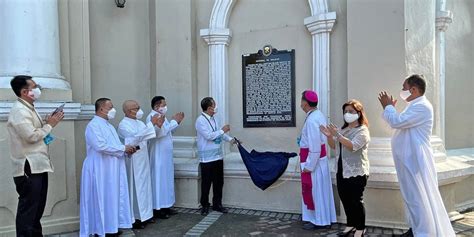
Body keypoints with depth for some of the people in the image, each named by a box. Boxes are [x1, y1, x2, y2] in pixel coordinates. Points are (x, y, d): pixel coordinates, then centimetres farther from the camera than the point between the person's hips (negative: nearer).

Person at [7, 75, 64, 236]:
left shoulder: (29, 108, 17)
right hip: (29, 168, -10)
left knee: (37, 208, 17)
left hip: (38, 166, 10)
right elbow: (31, 136, -22)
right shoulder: (19, 110, -14)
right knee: (27, 209, -4)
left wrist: (48, 123, 6)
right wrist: (50, 125, -9)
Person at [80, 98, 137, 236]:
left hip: (112, 171, 9)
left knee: (113, 198, 12)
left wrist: (127, 151, 1)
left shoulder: (109, 126, 16)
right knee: (101, 199, -1)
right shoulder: (93, 125, -13)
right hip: (100, 171, -9)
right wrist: (123, 148, -18)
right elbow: (101, 146, -25)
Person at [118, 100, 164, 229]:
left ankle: (144, 214, 25)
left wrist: (158, 125, -7)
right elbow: (137, 137, -27)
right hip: (133, 161, -8)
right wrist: (151, 123, -24)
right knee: (135, 187, -1)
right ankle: (134, 219, 9)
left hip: (143, 159, 8)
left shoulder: (139, 122, 10)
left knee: (144, 185, 13)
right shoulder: (123, 125, -14)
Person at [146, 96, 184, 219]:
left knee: (166, 178, 13)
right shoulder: (152, 116, -16)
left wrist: (177, 121, 10)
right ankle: (158, 208, 5)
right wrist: (174, 121, -17)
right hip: (159, 154, -10)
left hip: (166, 154, 10)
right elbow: (160, 132, -27)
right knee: (159, 179, -3)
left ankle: (165, 206, 22)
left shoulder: (161, 116, 13)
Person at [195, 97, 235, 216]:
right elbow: (208, 136, -21)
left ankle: (217, 204, 26)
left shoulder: (213, 119, 10)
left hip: (218, 156, 7)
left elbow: (219, 133, 18)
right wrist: (222, 130, -15)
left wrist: (230, 139, 5)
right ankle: (204, 205, 18)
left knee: (219, 182, 13)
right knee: (206, 183, 3)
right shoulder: (201, 120, -14)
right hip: (207, 158, -7)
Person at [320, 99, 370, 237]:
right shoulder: (343, 129, 14)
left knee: (356, 201, 0)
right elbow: (334, 146, 14)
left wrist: (337, 135, -31)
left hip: (356, 173, -7)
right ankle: (351, 225, 27)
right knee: (345, 200, 12)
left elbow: (353, 146, -24)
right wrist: (329, 136, -5)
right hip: (341, 171, 7)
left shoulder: (362, 130, -9)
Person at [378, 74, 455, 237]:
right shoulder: (415, 106, 16)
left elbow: (397, 121, -25)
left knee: (418, 197, -5)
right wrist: (390, 107, 12)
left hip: (415, 160, -10)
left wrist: (387, 106, -9)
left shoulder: (422, 106, -17)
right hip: (410, 159, 10)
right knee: (412, 195, 16)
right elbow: (399, 123, 22)